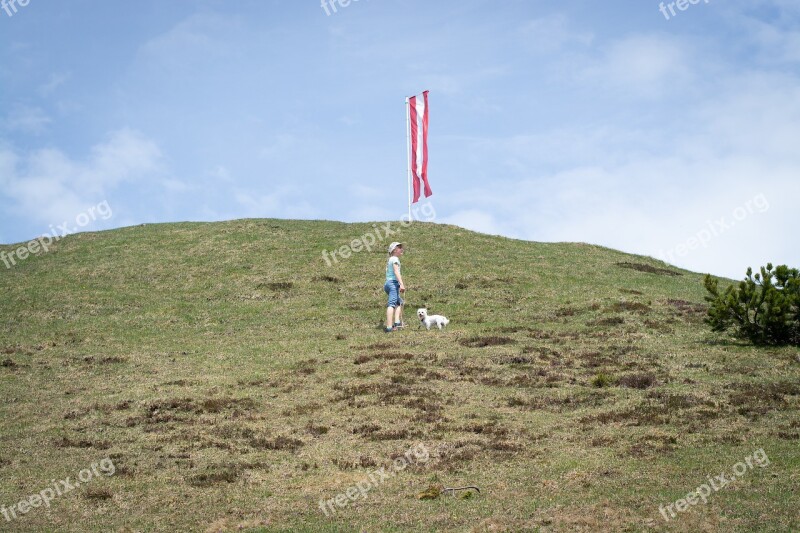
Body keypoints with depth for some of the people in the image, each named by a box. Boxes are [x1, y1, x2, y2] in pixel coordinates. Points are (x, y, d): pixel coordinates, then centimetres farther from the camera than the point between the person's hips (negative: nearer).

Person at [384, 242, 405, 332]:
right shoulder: (395, 259, -3)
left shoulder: (390, 259, 25)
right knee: (392, 304, -18)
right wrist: (401, 284, -25)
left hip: (387, 283, 10)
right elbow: (396, 271, -16)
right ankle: (389, 327, -28)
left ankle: (397, 322, 7)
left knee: (399, 302, 21)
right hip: (393, 283, -10)